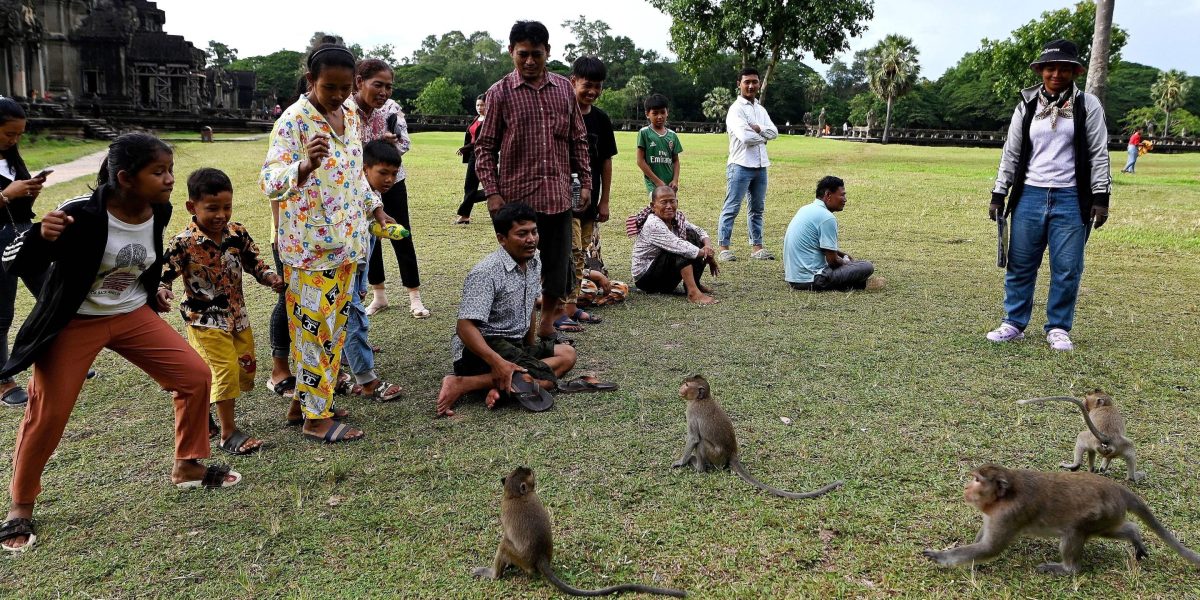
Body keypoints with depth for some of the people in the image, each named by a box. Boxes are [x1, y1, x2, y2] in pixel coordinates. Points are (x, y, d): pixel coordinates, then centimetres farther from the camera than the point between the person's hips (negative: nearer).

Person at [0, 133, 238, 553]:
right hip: (74, 323, -5)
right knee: (47, 415, -3)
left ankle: (187, 468, 18)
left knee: (196, 376, -1)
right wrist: (43, 237, -41)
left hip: (133, 314, 5)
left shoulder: (158, 211, -10)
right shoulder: (81, 213, -28)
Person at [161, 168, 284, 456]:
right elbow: (163, 273, -12)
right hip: (205, 319, -6)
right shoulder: (184, 243, -17)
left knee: (246, 367, 15)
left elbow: (254, 261, 7)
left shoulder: (237, 232, -4)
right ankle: (228, 433, 3)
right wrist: (161, 290, -33)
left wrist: (271, 277, -10)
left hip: (237, 314, 6)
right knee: (225, 369, -11)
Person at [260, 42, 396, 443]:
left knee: (335, 325, 14)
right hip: (310, 245, -8)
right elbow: (270, 183, -25)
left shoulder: (350, 116, 8)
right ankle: (316, 418, 9)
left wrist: (375, 208, 15)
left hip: (346, 240, 8)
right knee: (314, 328, -2)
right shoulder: (294, 121, -15)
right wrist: (304, 166, -42)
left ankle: (312, 397, 28)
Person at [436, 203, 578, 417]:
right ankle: (461, 384, -26)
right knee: (545, 379, -25)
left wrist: (532, 348, 25)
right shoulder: (486, 273, -20)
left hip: (514, 344, 9)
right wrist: (497, 362, -40)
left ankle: (503, 385, -19)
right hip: (481, 347, -9)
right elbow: (465, 327, -28)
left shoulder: (534, 260, 6)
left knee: (567, 354, 1)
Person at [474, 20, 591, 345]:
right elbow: (485, 146, -1)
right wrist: (492, 193, -8)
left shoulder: (564, 88, 8)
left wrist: (586, 181, 8)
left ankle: (547, 324, 28)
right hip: (517, 196, -3)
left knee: (559, 266, 11)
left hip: (558, 195, 4)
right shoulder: (500, 93, -2)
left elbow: (578, 139, 13)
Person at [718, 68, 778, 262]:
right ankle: (724, 248, -1)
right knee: (732, 208, -4)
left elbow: (774, 132, 5)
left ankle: (756, 247, 18)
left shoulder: (760, 109, 16)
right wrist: (764, 136, -4)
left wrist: (758, 128, -12)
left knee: (757, 208, 11)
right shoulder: (736, 109, -7)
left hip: (760, 165, 8)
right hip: (741, 165, -8)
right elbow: (745, 137, -20)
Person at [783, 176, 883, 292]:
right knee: (867, 267, -11)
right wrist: (847, 263, 7)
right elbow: (832, 260, -14)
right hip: (810, 280, -10)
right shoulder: (827, 217, -17)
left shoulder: (806, 209, 12)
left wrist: (843, 254, 22)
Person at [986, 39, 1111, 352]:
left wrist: (1101, 197, -5)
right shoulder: (1027, 105, 8)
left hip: (1071, 200, -2)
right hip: (1029, 196, 2)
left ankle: (1058, 328, 15)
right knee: (1020, 265, 5)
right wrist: (998, 194, 7)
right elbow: (1011, 153, 11)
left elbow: (1098, 154, 2)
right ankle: (1014, 323, 17)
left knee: (1067, 269, 2)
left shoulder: (1087, 105, 3)